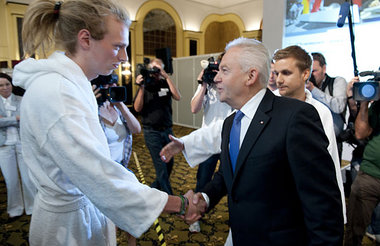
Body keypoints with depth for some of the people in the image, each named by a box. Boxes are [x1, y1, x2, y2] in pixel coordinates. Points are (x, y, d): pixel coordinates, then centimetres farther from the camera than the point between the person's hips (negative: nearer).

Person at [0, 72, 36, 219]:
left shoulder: (22, 101, 3)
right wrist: (16, 118, -13)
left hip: (23, 143, -1)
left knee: (28, 177, 4)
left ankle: (32, 206, 20)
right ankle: (15, 209, 26)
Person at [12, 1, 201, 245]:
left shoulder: (71, 82, 0)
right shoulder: (53, 93, -29)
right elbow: (102, 177, -31)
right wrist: (180, 204, -25)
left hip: (89, 205, 8)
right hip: (71, 223, -8)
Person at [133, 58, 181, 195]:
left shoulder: (166, 84, 6)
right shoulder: (145, 85, 1)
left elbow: (177, 97, -12)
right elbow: (137, 108, -8)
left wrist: (167, 77, -15)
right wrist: (141, 87, -17)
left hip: (167, 130, 4)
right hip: (152, 132, -4)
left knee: (169, 163, 13)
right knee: (161, 166, -3)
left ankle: (155, 188, 35)